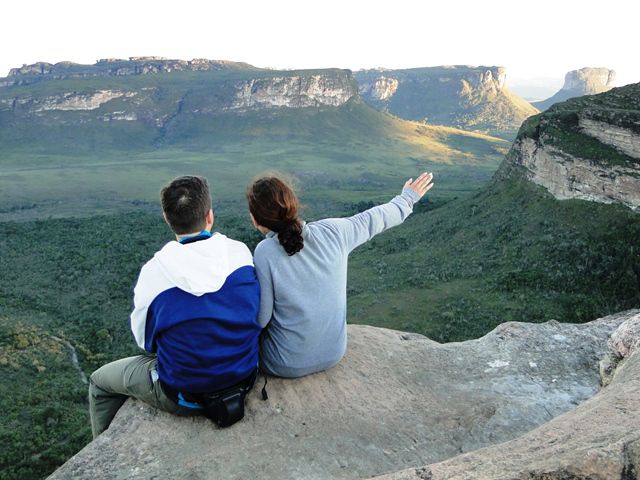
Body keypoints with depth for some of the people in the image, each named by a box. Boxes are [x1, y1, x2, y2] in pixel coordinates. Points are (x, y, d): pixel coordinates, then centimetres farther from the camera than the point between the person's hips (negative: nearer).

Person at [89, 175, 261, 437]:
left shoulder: (154, 272, -20)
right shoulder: (241, 253, -13)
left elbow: (145, 340, -5)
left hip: (184, 396, -4)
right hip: (243, 378, 5)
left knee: (99, 381, 22)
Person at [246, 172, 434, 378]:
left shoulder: (265, 253, -24)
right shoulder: (332, 232, -13)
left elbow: (260, 318, -17)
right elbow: (372, 219, 5)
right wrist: (407, 199, 23)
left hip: (288, 365, -4)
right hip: (334, 354, 4)